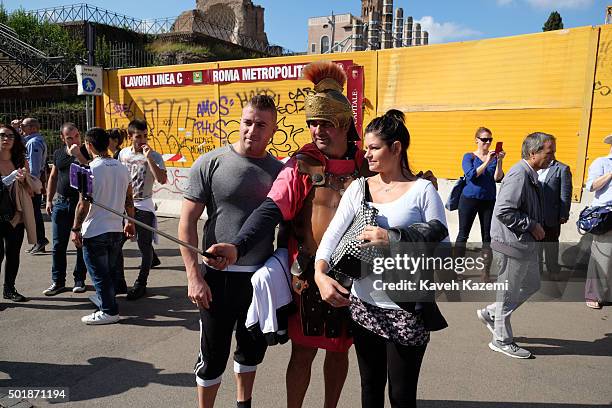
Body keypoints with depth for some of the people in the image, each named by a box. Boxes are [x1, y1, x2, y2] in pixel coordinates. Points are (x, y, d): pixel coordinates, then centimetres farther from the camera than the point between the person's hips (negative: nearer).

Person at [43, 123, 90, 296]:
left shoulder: (87, 152, -3)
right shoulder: (58, 153, 9)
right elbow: (53, 177, 16)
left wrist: (79, 155, -22)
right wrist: (49, 200, 13)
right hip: (61, 202, 4)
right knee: (59, 244, 5)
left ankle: (79, 279, 17)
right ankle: (58, 281, 15)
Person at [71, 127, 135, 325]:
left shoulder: (91, 170, -15)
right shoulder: (122, 168, 4)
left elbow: (83, 204, -16)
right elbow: (129, 200, 10)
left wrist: (76, 229, -7)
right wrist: (130, 221, 20)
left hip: (94, 232, -6)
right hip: (116, 230, 6)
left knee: (99, 274, 4)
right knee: (109, 271, 20)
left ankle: (108, 311, 10)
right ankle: (106, 301, 34)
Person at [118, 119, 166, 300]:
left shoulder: (154, 156, -10)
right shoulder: (123, 153, 6)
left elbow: (162, 180, -25)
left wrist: (148, 157, -26)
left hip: (143, 206, -5)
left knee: (144, 246, -2)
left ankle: (140, 284, 8)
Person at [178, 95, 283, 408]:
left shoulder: (279, 171, 3)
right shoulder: (211, 163, -7)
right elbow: (187, 222, -7)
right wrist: (194, 276, -12)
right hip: (219, 276, -3)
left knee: (252, 350, 20)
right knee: (213, 355, 10)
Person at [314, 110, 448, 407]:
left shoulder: (422, 190, -8)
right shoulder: (358, 188, 4)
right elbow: (332, 235, -2)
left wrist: (394, 241, -22)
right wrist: (320, 274, -18)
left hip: (406, 310, -4)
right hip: (363, 305, 4)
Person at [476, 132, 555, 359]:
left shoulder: (530, 175, 11)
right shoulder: (519, 175, -21)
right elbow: (504, 211, -28)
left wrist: (537, 227, 11)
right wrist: (532, 226, -19)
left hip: (526, 244, 10)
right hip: (512, 245, -10)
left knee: (532, 285, 21)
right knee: (509, 292, 4)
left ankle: (490, 314, 32)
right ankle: (502, 340, 22)